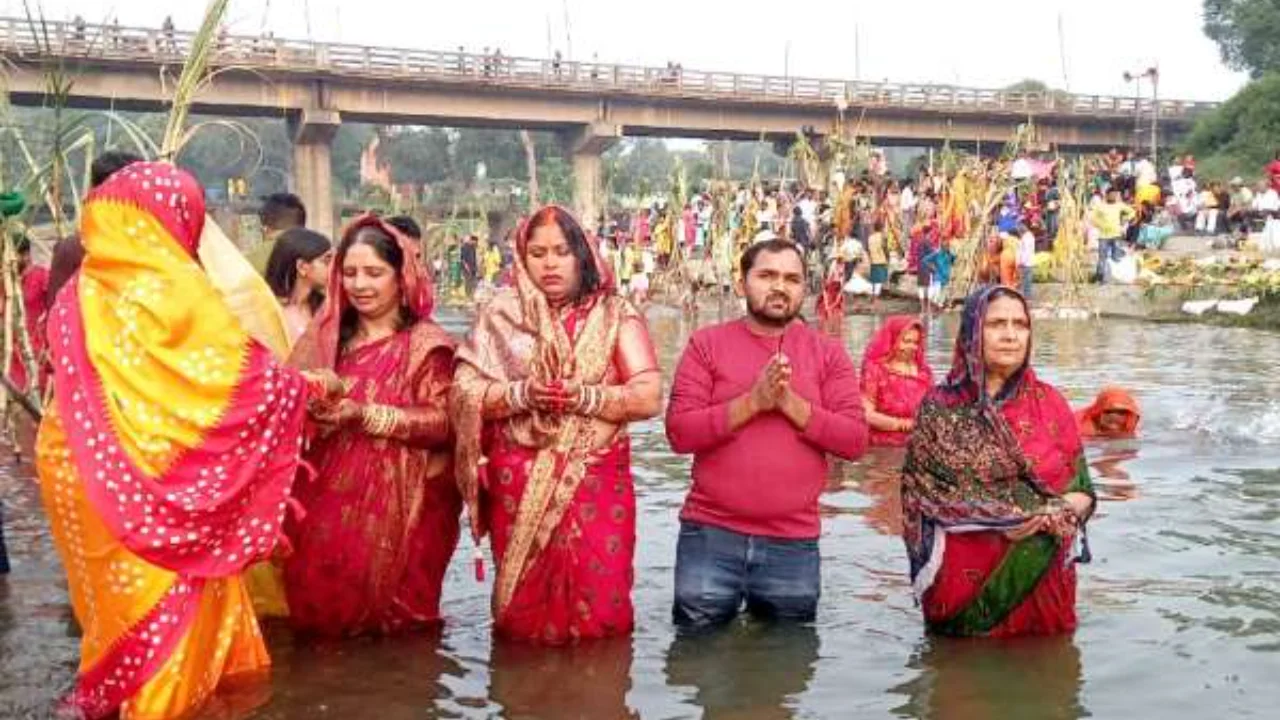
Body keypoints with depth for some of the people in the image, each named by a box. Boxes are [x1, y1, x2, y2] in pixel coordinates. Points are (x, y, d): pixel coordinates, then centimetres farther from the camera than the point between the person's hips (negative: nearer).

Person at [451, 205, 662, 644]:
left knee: (597, 608, -1)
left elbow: (649, 397, -5)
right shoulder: (500, 315, 5)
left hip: (595, 481, -1)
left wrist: (584, 397, -19)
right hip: (517, 484, 1)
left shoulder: (615, 316, 3)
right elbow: (463, 394, -2)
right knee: (523, 606, 7)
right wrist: (522, 394, -18)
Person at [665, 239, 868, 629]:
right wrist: (753, 400, -18)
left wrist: (790, 402, -15)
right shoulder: (706, 343, 0)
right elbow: (679, 432, -9)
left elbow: (855, 440, -4)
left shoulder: (828, 352, 4)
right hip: (710, 535, -1)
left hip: (793, 543, 1)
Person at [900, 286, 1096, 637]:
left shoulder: (1050, 403, 3)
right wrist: (998, 518, -17)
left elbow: (1082, 491, 5)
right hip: (963, 579, -2)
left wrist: (1052, 516, -18)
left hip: (1039, 576, 2)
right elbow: (918, 495, -5)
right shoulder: (939, 409, -3)